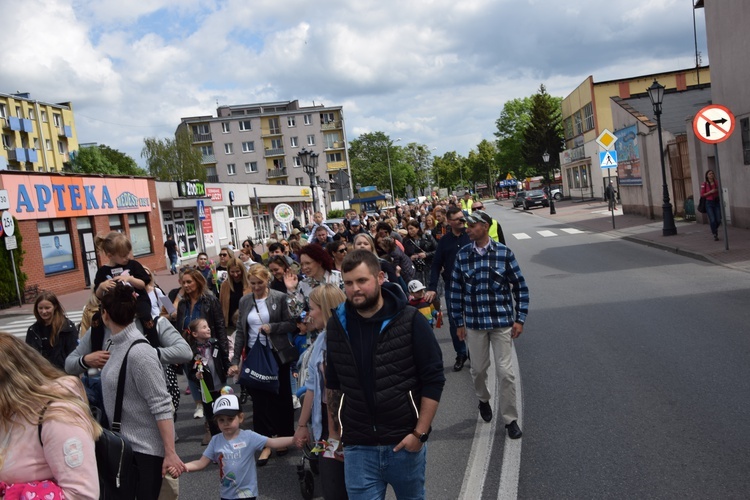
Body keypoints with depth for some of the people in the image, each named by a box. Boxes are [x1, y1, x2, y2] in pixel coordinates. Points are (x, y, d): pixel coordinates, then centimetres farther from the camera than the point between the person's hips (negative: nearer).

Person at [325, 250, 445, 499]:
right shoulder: (337, 324, 0)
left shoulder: (409, 320, -10)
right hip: (357, 446, 2)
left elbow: (433, 380, -9)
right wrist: (334, 428, 13)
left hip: (405, 442, -1)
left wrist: (420, 433, -12)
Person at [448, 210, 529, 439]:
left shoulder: (504, 253, -6)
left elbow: (520, 287, 0)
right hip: (474, 323, 2)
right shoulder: (462, 255, -2)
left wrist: (520, 319, -3)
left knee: (505, 372, 0)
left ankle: (510, 419, 17)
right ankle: (483, 400, 46)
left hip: (502, 322, -2)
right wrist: (458, 322, 4)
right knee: (478, 369, 15)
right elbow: (456, 291, 4)